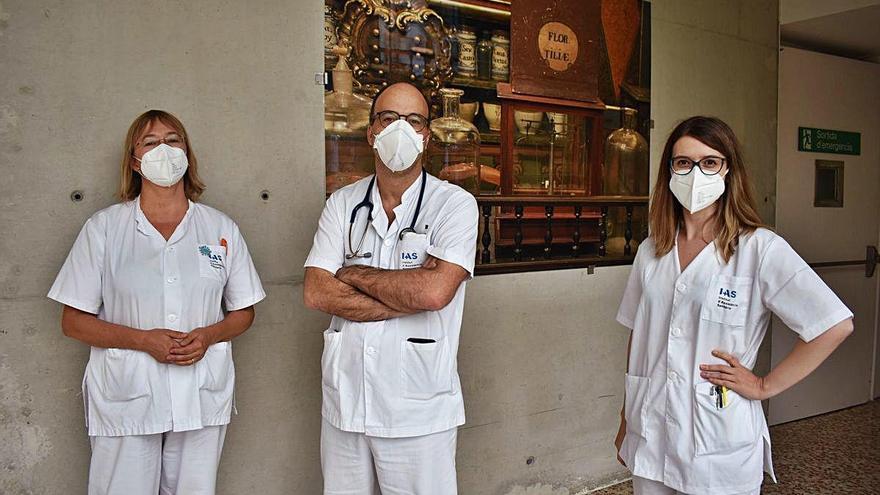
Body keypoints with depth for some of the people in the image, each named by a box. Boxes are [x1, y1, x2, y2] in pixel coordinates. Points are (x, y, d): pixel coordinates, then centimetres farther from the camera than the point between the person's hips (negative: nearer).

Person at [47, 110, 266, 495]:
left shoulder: (222, 229, 6)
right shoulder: (103, 228, 2)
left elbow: (243, 312, 11)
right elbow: (73, 321, 0)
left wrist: (208, 336, -10)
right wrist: (144, 339, -14)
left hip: (202, 399, 2)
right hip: (125, 401, -1)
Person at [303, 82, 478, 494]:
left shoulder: (455, 204, -7)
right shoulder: (343, 204, 5)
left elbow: (435, 290, -22)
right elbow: (316, 293, -7)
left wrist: (355, 275, -9)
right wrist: (409, 297, -15)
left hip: (419, 412, -3)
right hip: (344, 402, 4)